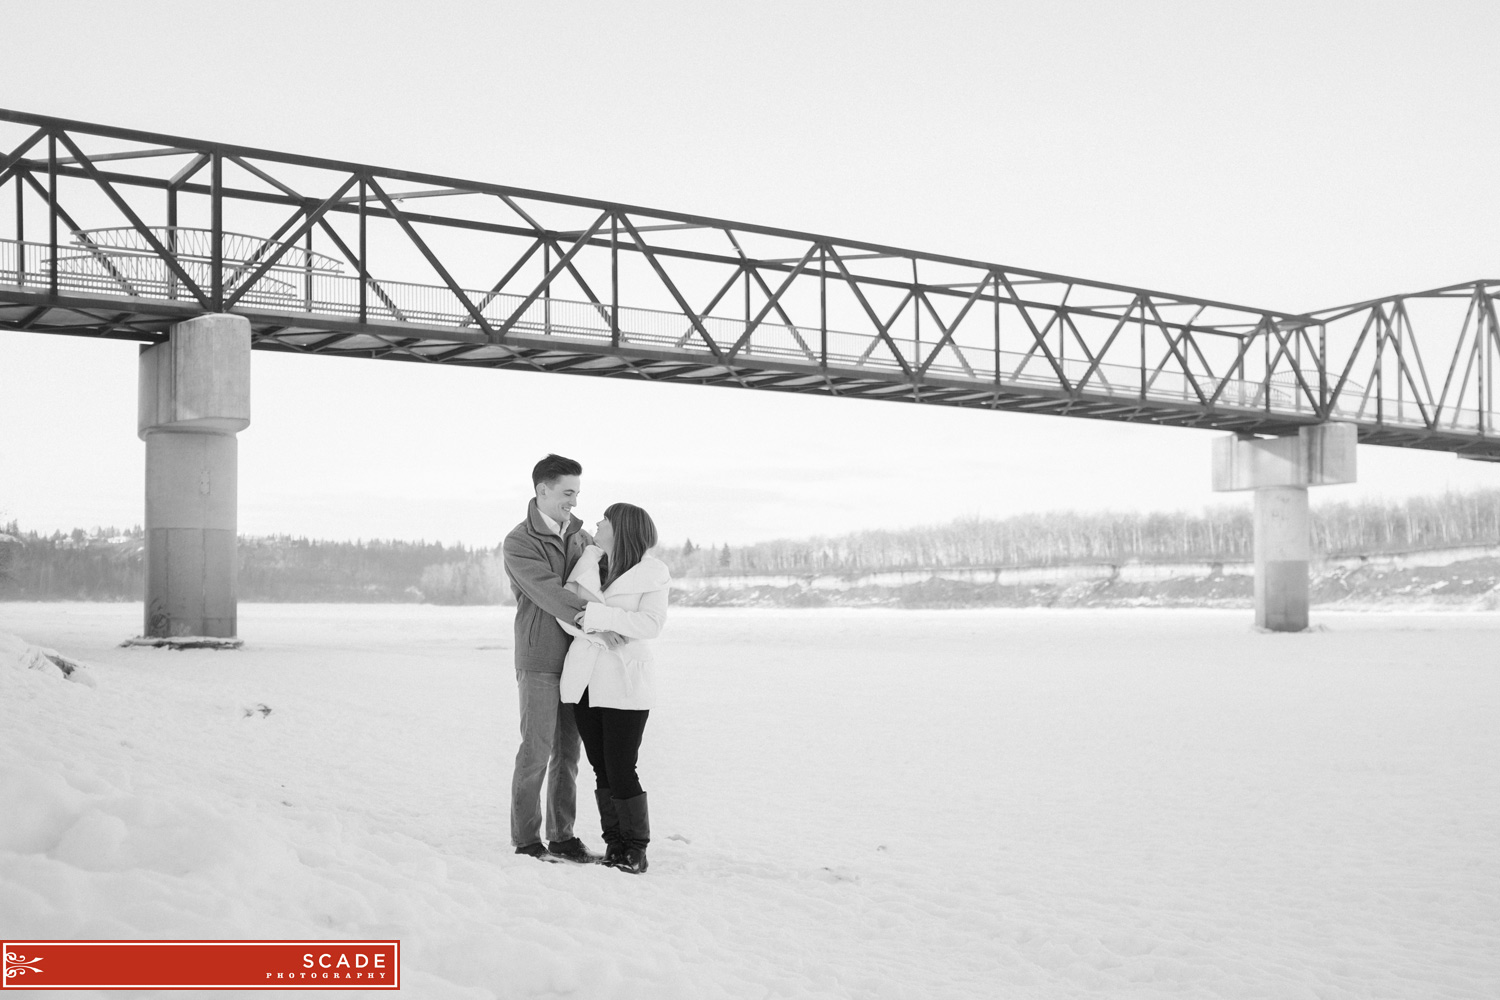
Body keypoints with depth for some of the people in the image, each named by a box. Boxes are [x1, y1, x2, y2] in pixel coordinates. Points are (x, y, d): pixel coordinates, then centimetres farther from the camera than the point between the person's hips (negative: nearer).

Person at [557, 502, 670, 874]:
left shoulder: (651, 573, -3)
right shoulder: (590, 560, 8)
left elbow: (651, 624, -13)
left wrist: (599, 615, -20)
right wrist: (599, 633, -18)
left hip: (625, 683, -4)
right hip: (584, 680, 4)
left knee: (621, 770, -6)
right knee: (601, 769, 8)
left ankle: (636, 848, 8)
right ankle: (614, 843, 19)